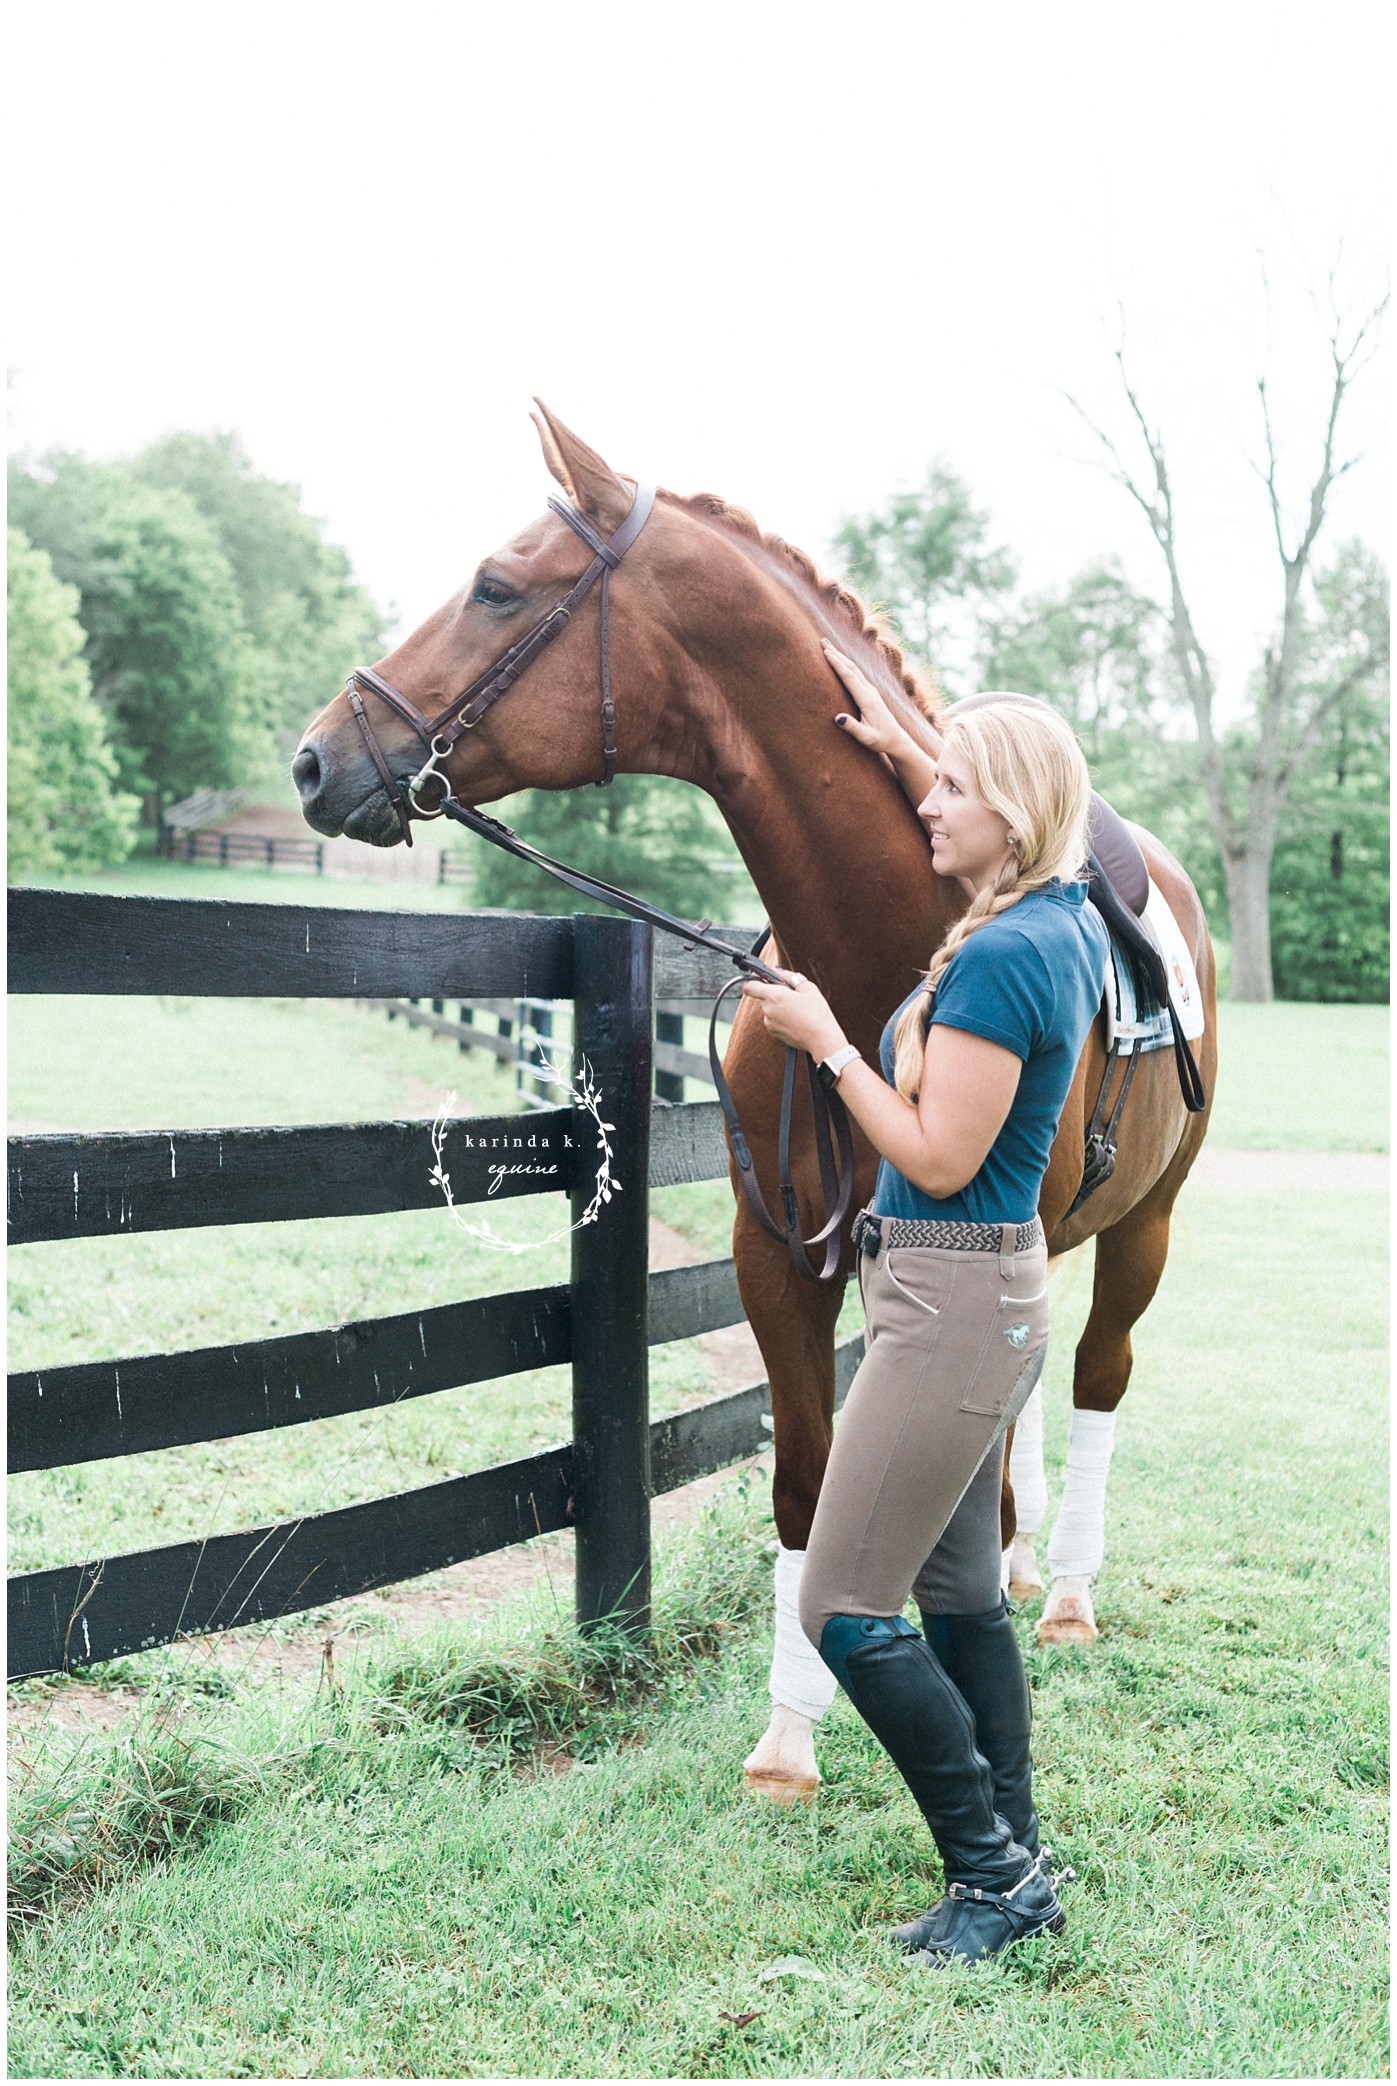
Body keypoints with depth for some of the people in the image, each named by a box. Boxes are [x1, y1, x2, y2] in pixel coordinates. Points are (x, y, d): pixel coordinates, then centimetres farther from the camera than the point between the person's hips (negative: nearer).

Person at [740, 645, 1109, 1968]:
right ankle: (1016, 1867, 25)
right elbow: (991, 844, 32)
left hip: (951, 1304, -10)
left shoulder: (997, 959, -21)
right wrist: (893, 745, 24)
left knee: (845, 1611, -3)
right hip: (995, 1292, 10)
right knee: (958, 1592, 17)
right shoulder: (1066, 921, 7)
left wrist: (827, 1043, -12)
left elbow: (939, 1159, -22)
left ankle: (995, 1871, 7)